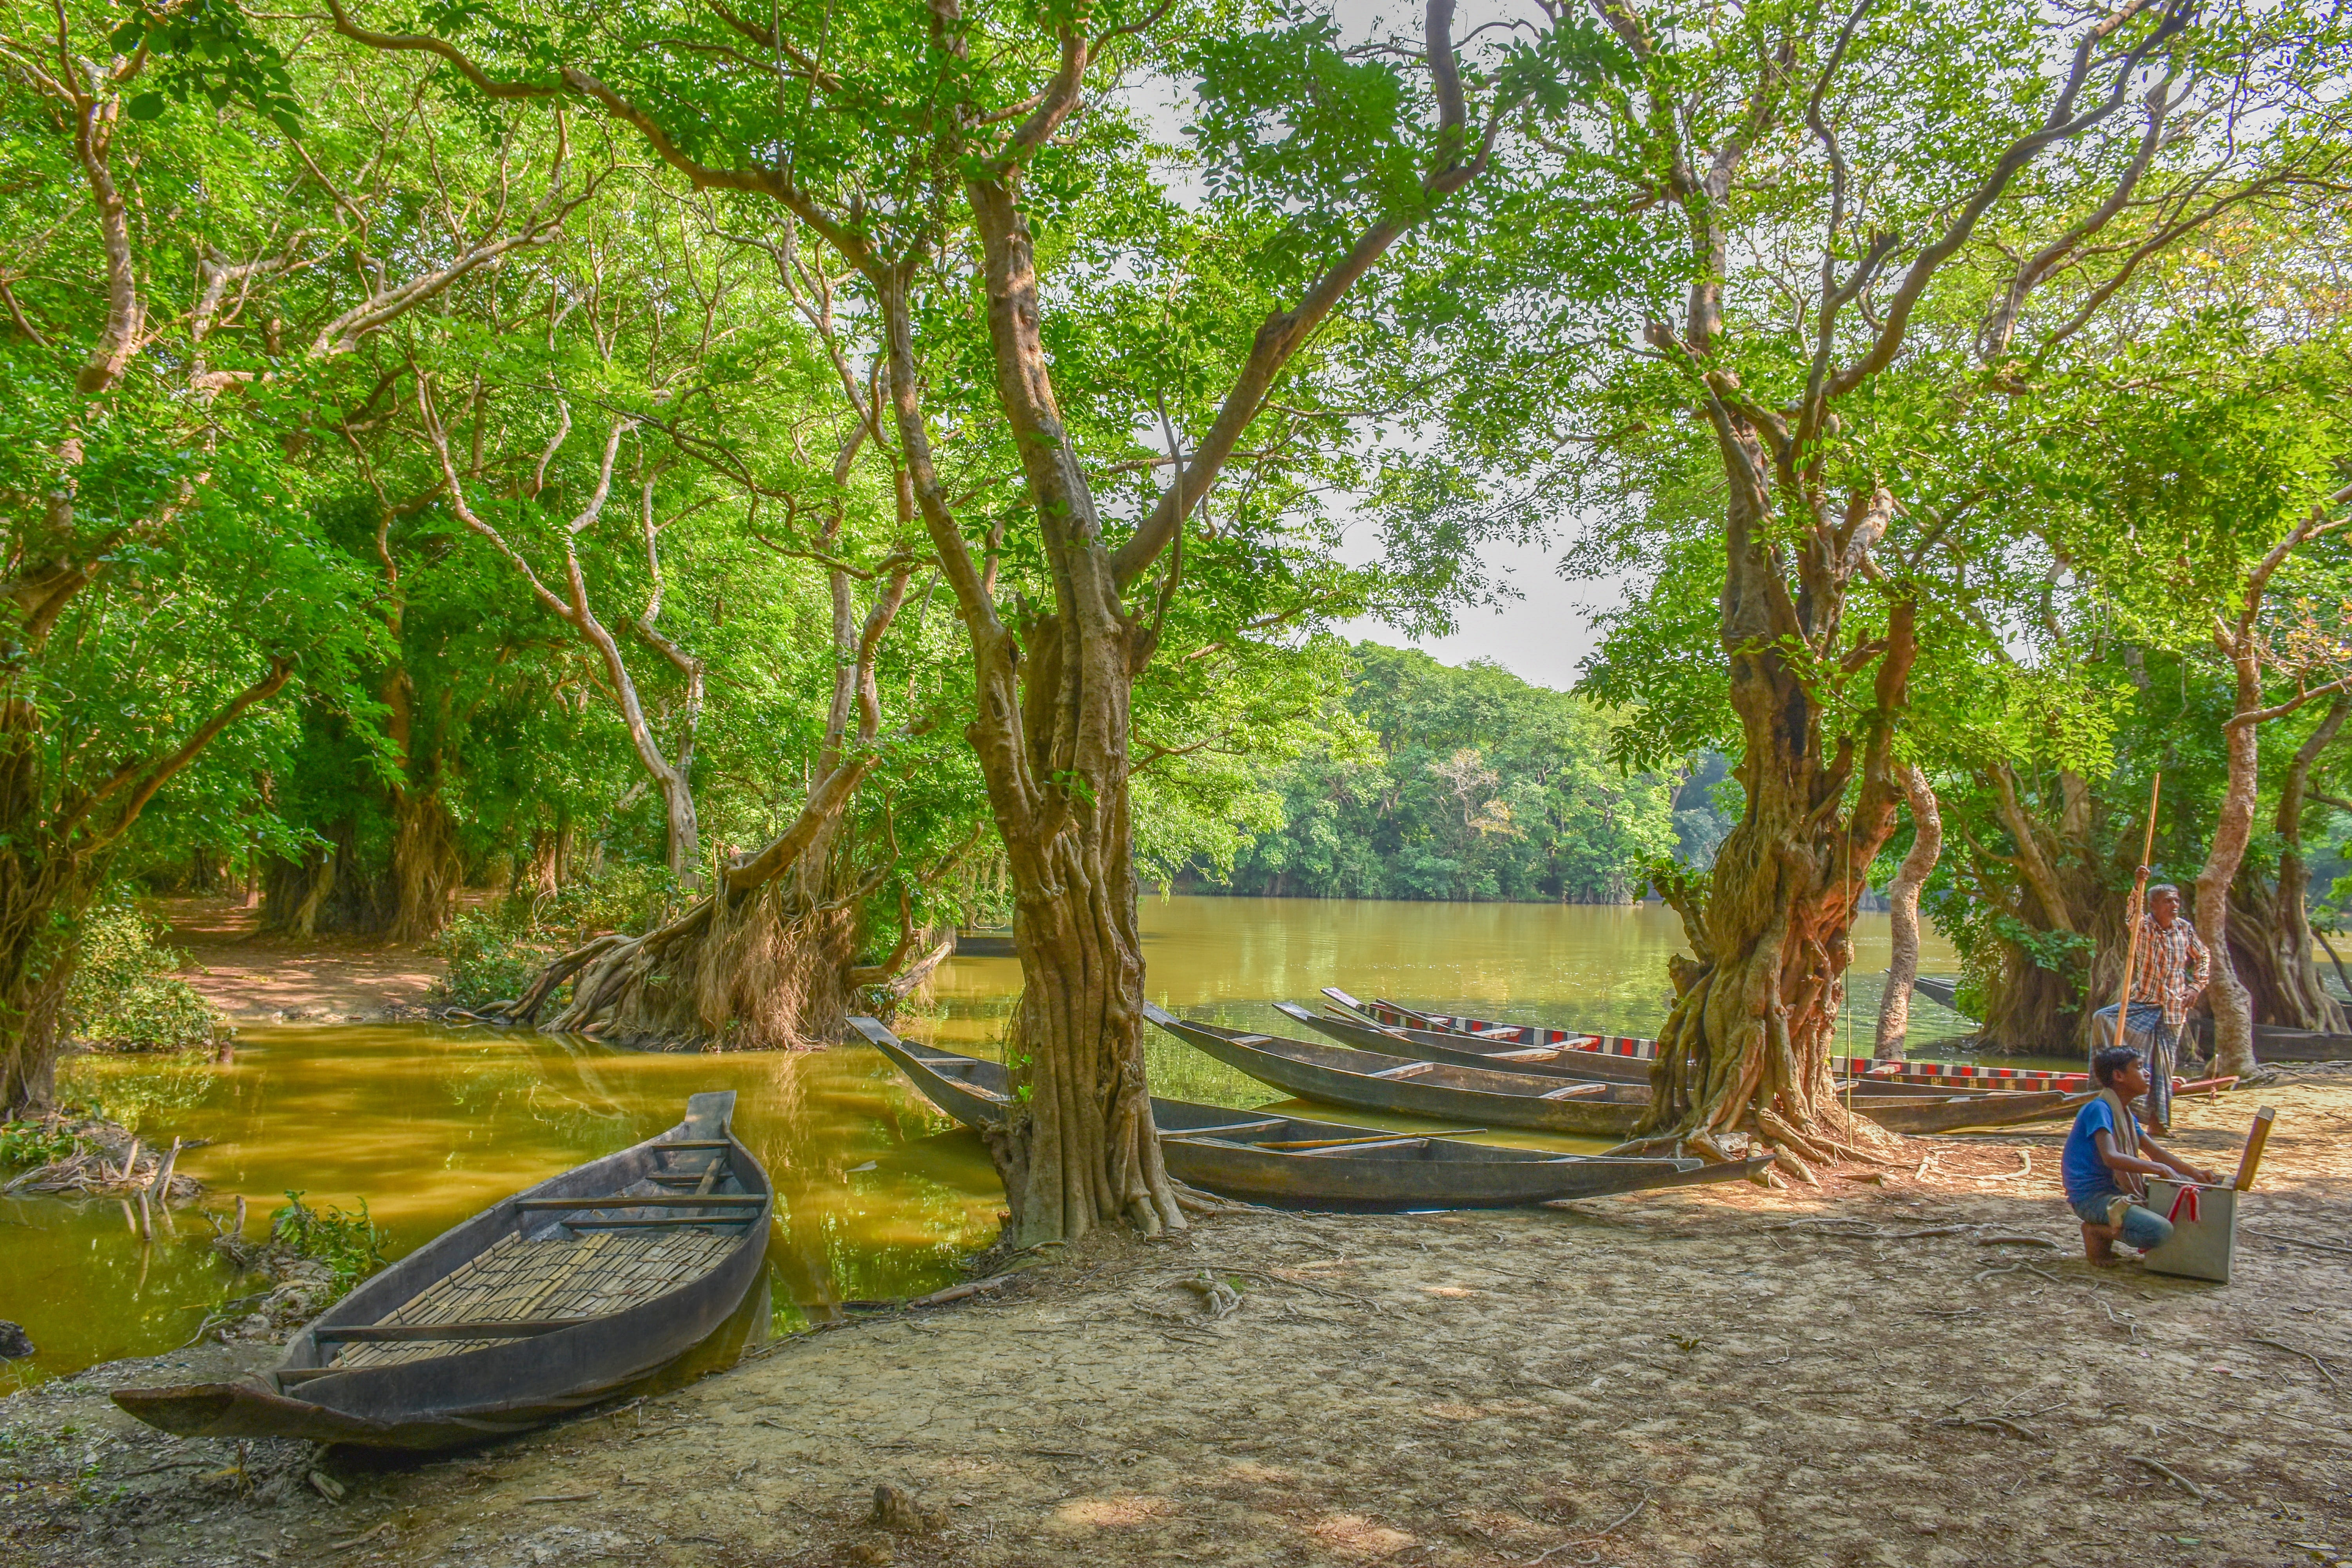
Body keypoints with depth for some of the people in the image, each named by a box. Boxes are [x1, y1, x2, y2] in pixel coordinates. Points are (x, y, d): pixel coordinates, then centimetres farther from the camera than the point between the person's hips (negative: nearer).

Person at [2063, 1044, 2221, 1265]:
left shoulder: (2127, 1115, 15)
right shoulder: (2099, 1110, -15)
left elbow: (2156, 1153, 18)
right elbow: (2111, 1158, -28)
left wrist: (2197, 1174, 4)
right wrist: (2159, 1169, -28)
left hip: (2118, 1189, 10)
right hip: (2092, 1197, -10)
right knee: (2160, 1231, -30)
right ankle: (2097, 1232, -4)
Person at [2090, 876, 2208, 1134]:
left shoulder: (2185, 929, 5)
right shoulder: (2144, 927, -5)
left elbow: (2203, 957, 18)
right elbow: (2130, 918, -29)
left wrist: (2196, 986, 4)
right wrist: (2139, 885, -42)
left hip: (2174, 1008, 2)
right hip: (2143, 1003, -2)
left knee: (2164, 1064, 3)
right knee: (2103, 1018, -28)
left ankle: (2159, 1119, 12)